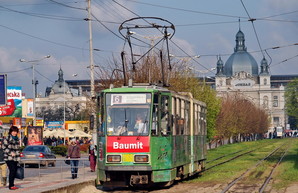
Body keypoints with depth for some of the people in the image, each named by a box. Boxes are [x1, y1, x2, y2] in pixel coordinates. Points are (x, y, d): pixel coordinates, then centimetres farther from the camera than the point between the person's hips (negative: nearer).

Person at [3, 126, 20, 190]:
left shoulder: (17, 139, 17)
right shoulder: (7, 138, -6)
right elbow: (4, 147, -8)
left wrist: (18, 157, 21)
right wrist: (10, 153, -16)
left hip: (15, 158, 7)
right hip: (9, 158, -7)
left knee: (14, 171, 5)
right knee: (12, 170, -14)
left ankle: (12, 184, 13)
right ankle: (11, 185, -12)